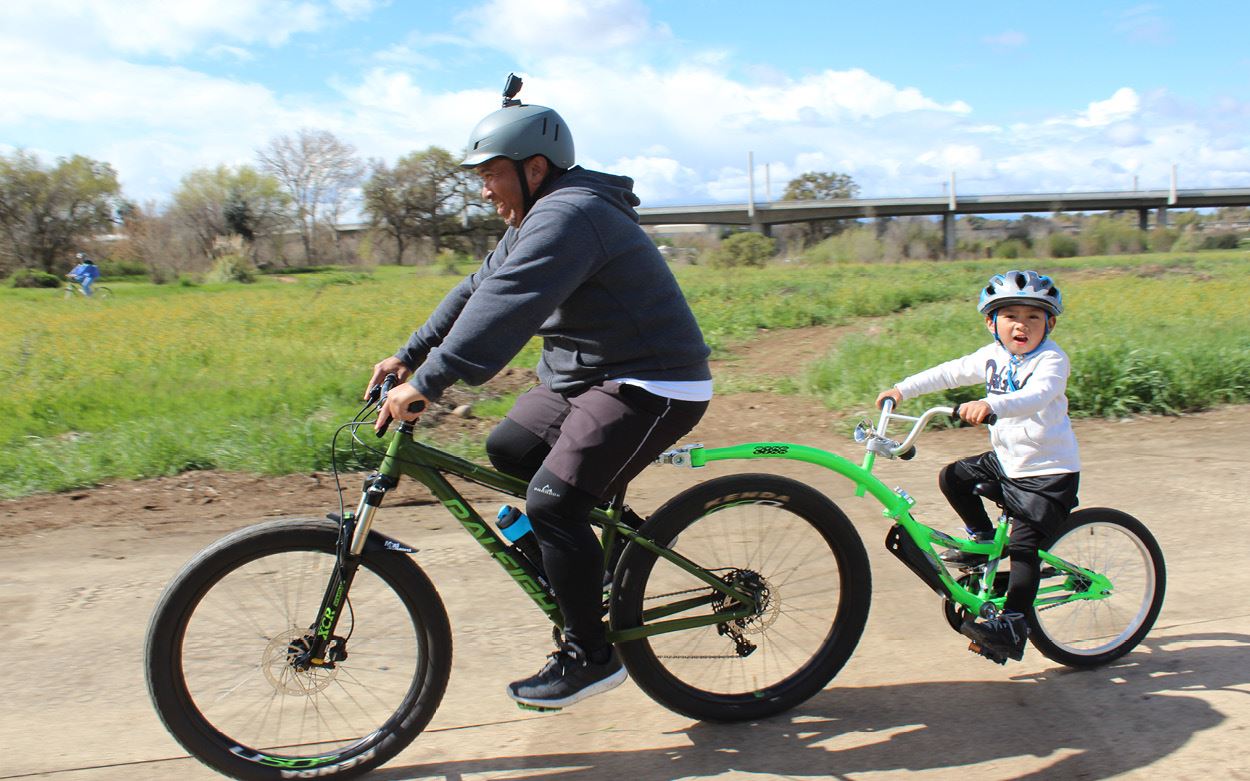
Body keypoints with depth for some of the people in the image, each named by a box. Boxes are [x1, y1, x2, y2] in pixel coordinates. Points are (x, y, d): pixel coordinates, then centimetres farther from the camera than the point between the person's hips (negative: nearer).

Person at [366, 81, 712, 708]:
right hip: (590, 376, 11)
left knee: (552, 500, -16)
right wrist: (408, 356, 12)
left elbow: (502, 308, -30)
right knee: (507, 449, 12)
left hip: (649, 387, -11)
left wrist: (426, 385, -31)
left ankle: (590, 655, 0)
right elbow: (476, 290, 16)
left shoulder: (567, 217, -20)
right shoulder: (536, 221, 14)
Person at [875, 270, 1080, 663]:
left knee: (1023, 546, -15)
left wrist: (989, 405, -55)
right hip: (1007, 460, 8)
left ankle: (1013, 626, -11)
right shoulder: (994, 356, 3)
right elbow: (950, 372, 10)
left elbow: (1035, 397, -38)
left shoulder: (1051, 361, -19)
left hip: (1049, 472, -8)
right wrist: (902, 389, 4)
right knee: (953, 478, 6)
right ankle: (984, 538, 22)